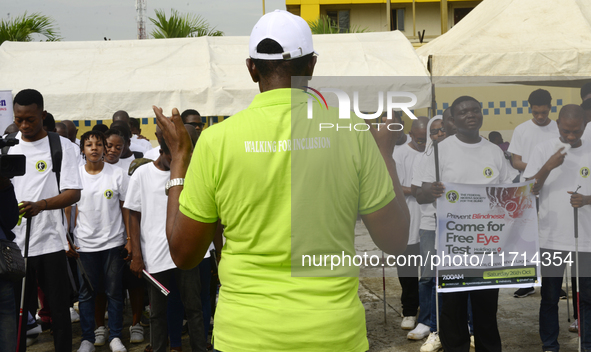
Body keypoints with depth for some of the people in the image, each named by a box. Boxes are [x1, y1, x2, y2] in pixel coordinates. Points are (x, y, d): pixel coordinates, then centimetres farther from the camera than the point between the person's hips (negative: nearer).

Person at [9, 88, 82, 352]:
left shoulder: (61, 145, -2)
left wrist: (40, 205, -26)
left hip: (51, 243, -3)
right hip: (15, 241, 3)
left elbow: (74, 193, -10)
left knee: (59, 309, 4)